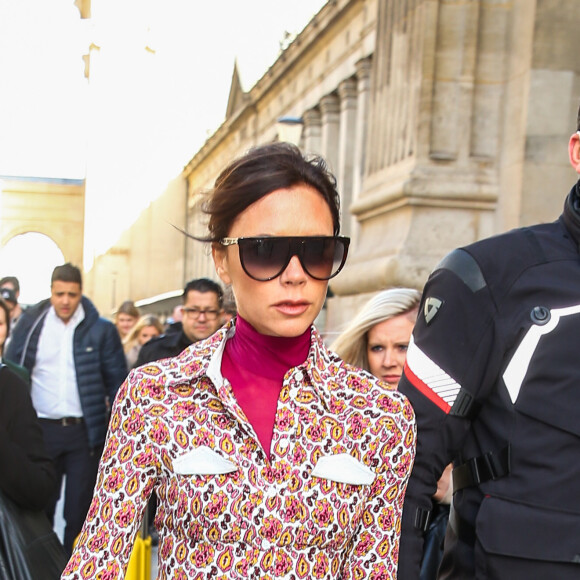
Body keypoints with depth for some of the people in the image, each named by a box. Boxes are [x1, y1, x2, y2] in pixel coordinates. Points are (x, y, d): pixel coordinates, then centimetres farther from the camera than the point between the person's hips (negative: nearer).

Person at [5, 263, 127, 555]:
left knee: (79, 509, 6)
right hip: (41, 429, 1)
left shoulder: (101, 330, -2)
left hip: (84, 431, -1)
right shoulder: (31, 323, 2)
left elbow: (117, 383, 1)